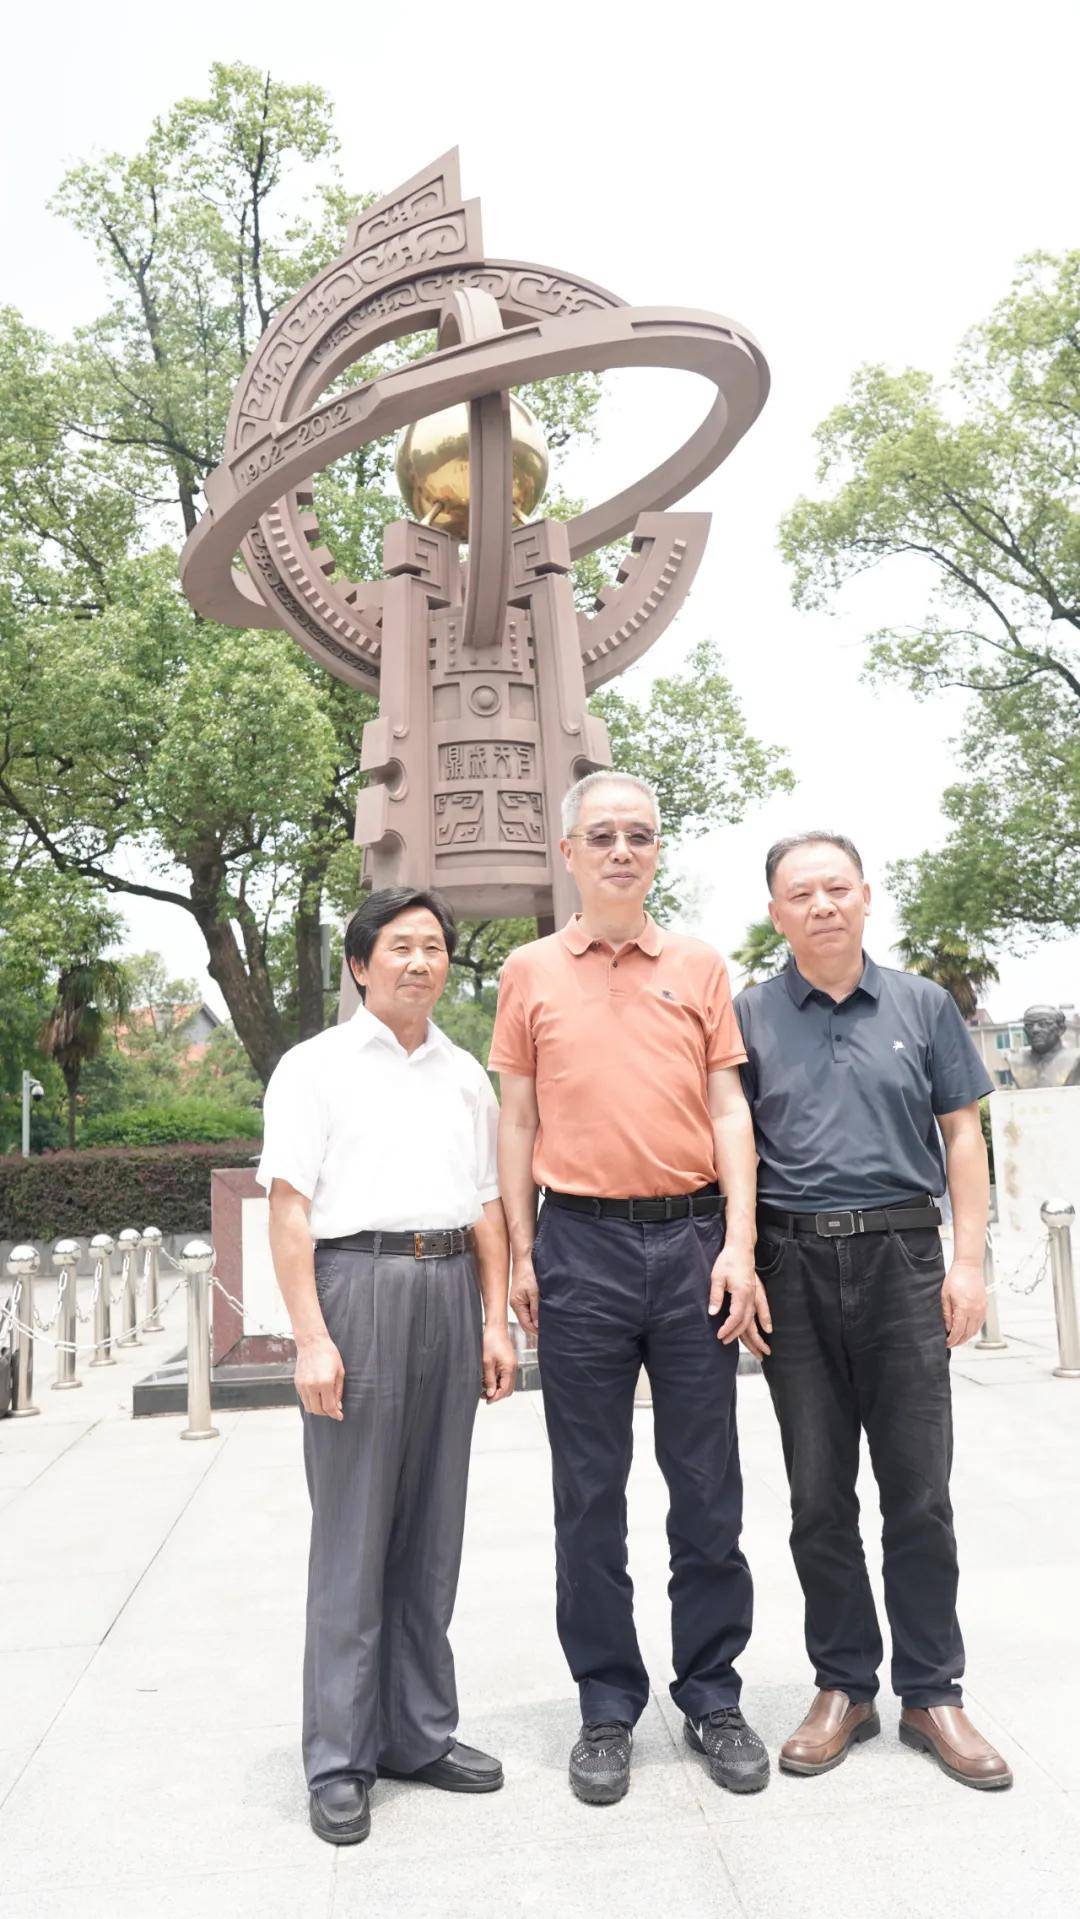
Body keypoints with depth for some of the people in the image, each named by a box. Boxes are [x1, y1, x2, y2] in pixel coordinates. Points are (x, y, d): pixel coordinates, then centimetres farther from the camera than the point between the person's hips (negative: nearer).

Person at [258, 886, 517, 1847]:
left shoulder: (467, 1075, 16)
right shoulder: (315, 1067, 2)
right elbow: (290, 1208, -5)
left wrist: (496, 1322, 9)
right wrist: (311, 1336, -12)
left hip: (449, 1286, 5)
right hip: (356, 1278, -4)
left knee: (431, 1531, 11)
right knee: (352, 1533, 1)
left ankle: (420, 1732, 25)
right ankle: (341, 1760, 14)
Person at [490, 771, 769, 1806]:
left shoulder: (701, 967, 7)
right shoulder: (529, 973, 6)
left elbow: (727, 1109, 5)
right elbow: (517, 1119, 7)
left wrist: (739, 1244, -4)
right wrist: (520, 1252, 1)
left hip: (692, 1237, 1)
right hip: (581, 1244, 0)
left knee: (707, 1480, 9)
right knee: (589, 1489, 8)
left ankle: (712, 1695, 26)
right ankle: (607, 1703, 24)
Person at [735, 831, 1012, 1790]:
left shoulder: (923, 1005, 8)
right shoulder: (749, 1017, 5)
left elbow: (962, 1135, 7)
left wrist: (969, 1260, -1)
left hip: (903, 1257, 0)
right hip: (795, 1267, 0)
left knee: (919, 1489, 5)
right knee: (819, 1496, 9)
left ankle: (932, 1693, 21)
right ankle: (844, 1686, 24)